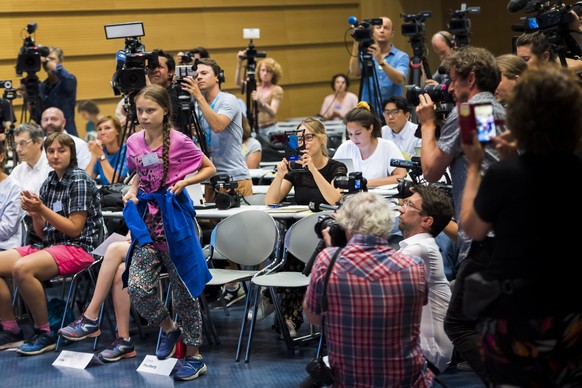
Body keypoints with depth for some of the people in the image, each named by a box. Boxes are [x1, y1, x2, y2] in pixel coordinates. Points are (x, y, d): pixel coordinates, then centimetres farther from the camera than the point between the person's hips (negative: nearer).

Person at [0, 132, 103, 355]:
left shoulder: (79, 181, -7)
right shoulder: (49, 183, 14)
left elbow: (74, 229, -12)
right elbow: (43, 232, 16)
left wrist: (42, 209, -16)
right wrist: (34, 213, -4)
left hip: (77, 247, -8)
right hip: (49, 245, 8)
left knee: (22, 268, -32)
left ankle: (44, 334, -19)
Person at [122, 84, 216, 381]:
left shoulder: (179, 141, -11)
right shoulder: (134, 143, 3)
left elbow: (209, 169, -1)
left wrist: (184, 182, -16)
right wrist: (132, 191, 1)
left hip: (174, 217, -4)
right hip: (147, 218, 4)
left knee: (183, 289, 4)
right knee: (137, 287, -8)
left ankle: (194, 356, 16)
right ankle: (168, 328, 20)